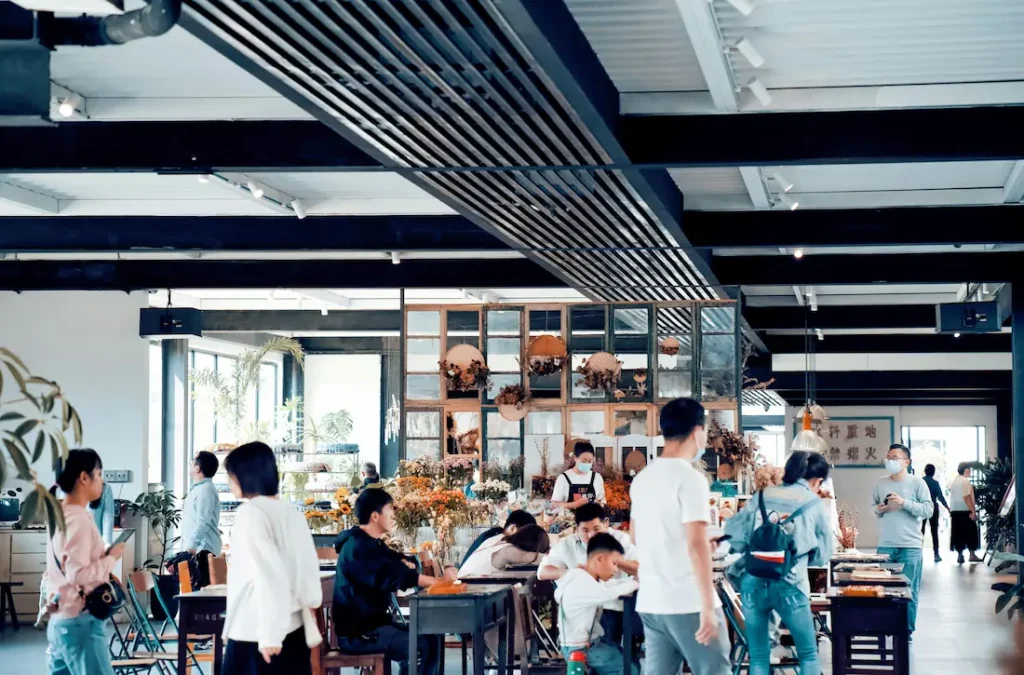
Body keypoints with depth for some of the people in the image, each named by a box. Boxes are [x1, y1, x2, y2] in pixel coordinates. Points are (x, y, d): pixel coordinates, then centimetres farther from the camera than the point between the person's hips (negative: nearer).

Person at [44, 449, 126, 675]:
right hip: (80, 622, -10)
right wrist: (112, 557, -11)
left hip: (59, 621, 10)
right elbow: (78, 573, -23)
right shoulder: (79, 520, -16)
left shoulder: (59, 516, 13)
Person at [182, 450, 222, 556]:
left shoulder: (205, 490, -14)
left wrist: (191, 544, -22)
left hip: (203, 550, -10)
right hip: (196, 548, 10)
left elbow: (203, 522, -21)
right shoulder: (199, 488, 18)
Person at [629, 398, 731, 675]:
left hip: (650, 601, 7)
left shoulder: (642, 478, 11)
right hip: (689, 602, -7)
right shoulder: (690, 478, -13)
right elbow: (697, 546, -20)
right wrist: (708, 606, -18)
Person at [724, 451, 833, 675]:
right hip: (789, 585, -2)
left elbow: (733, 533, 5)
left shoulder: (762, 496, 12)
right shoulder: (815, 504, 6)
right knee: (808, 655, 15)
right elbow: (823, 555, 11)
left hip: (753, 582, 3)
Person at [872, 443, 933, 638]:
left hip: (910, 547, -3)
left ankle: (907, 630, 10)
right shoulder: (880, 483, 8)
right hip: (885, 546, 3)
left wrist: (904, 503, -15)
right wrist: (879, 509, -7)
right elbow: (873, 509, 16)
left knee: (909, 591, 1)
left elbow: (928, 510, -7)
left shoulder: (917, 483, -2)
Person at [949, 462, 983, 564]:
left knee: (958, 533, 6)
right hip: (965, 511, -7)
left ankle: (960, 555, 5)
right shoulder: (965, 481, -11)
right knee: (971, 532, 1)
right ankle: (972, 554, 0)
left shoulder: (953, 481, 13)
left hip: (955, 511, 7)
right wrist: (973, 511, -21)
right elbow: (967, 497, -20)